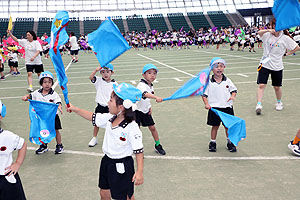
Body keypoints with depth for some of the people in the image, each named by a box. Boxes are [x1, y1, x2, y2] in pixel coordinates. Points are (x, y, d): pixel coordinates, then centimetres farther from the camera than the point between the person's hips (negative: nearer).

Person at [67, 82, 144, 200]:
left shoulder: (132, 127, -25)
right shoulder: (109, 118, -3)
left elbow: (138, 150, -22)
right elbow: (93, 117, 12)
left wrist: (139, 172, -24)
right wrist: (75, 109, 14)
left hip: (122, 166, -7)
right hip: (107, 161, 7)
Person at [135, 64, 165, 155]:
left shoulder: (151, 86, 6)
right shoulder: (141, 85, -22)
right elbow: (144, 94, -44)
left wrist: (150, 107, 8)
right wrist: (156, 97, -58)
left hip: (146, 110, 7)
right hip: (137, 110, -7)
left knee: (152, 127, 9)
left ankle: (157, 145, 24)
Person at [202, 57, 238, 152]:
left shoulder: (227, 80, 2)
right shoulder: (209, 82, -5)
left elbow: (234, 89, 10)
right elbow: (204, 94, -2)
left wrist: (233, 96, -10)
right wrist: (206, 104, -14)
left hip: (227, 107, 2)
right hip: (214, 108, -2)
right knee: (215, 126, 7)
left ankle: (230, 143, 26)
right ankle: (212, 143, 22)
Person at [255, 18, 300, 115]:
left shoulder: (285, 38, -3)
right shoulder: (268, 35, 2)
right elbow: (259, 33, -17)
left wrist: (286, 54, 1)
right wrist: (268, 30, -32)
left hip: (277, 66, 0)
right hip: (265, 64, 1)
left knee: (277, 87, 11)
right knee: (261, 85, -11)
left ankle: (279, 103, 35)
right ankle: (259, 105, -11)